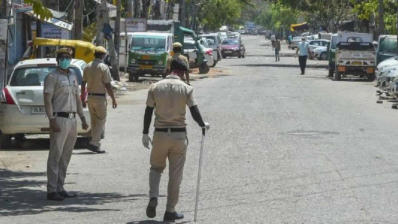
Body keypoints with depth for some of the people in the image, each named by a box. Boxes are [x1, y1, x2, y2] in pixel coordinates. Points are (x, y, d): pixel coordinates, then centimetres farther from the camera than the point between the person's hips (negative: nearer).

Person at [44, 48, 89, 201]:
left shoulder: (73, 76, 16)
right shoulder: (52, 77, -6)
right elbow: (47, 100, -12)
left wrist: (82, 118, 15)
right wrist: (52, 120, -21)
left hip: (72, 119, 7)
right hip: (59, 119, -7)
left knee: (65, 156, 10)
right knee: (55, 156, -7)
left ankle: (60, 188, 15)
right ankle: (52, 190, -6)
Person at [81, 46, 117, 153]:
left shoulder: (87, 67, 7)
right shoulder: (103, 67, -12)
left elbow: (83, 84, 8)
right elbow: (108, 85, -14)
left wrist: (83, 99, 15)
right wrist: (113, 99, -6)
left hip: (90, 97, 6)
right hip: (100, 98, -6)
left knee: (94, 121, 14)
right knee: (101, 121, -1)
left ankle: (97, 144, 18)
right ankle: (93, 143, -13)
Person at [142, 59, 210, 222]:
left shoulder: (155, 87, 1)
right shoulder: (186, 89, -4)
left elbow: (148, 112, 1)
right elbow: (194, 112, -4)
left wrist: (145, 133, 9)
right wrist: (203, 125, 14)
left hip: (160, 134, 1)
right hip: (179, 135, -1)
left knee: (156, 168, 18)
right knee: (175, 175, 6)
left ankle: (153, 197, -8)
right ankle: (170, 211, 10)